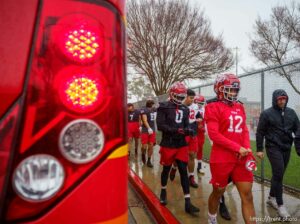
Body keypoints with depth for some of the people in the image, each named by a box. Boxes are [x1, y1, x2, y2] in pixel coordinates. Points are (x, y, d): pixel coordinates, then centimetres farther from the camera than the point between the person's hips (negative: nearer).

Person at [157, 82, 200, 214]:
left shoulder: (185, 109, 10)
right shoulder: (164, 107, -8)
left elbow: (186, 125, 10)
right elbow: (160, 126, -16)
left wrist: (188, 131, -13)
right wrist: (176, 130, -25)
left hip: (181, 145, 4)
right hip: (168, 144, -4)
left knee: (184, 171, 2)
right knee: (166, 169, 13)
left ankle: (187, 203, 7)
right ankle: (163, 191, 39)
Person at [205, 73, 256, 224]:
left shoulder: (239, 107, 10)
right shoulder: (213, 107, -10)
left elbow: (244, 130, 12)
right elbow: (214, 134, -16)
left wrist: (246, 150, -4)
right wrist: (238, 148, -16)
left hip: (241, 158, 6)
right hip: (221, 159, -5)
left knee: (247, 195, 9)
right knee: (218, 193, 14)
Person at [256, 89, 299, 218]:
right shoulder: (266, 113, -6)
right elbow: (260, 133, -5)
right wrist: (259, 149, -8)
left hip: (286, 148, 5)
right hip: (273, 148, -5)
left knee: (278, 174, 13)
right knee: (278, 174, -8)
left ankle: (271, 198, 29)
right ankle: (280, 204, 3)